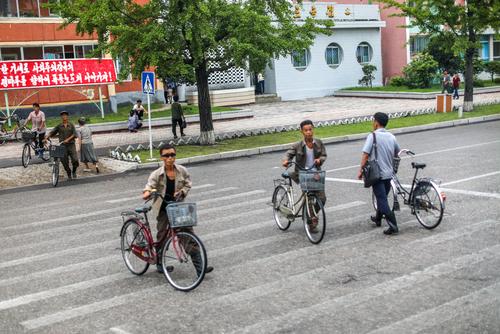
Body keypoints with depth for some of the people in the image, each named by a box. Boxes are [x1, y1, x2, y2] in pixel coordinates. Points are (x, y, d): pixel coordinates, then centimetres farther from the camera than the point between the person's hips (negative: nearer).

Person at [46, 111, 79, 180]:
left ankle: (74, 171, 16)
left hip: (71, 145, -1)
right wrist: (46, 138, -12)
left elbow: (74, 134, -5)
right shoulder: (59, 126, 5)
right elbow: (52, 132, 3)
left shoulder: (71, 125, 4)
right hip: (63, 146, 1)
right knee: (65, 162, 2)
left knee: (75, 160, -11)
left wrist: (68, 139, -18)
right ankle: (69, 175, 19)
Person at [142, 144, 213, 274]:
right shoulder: (157, 174, -11)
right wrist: (147, 193, -43)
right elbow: (149, 186, -20)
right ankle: (159, 263, 30)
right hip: (163, 208, -1)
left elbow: (188, 185, 6)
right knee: (162, 236, 9)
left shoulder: (182, 171, -4)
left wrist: (181, 192, -14)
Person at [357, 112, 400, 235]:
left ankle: (393, 225, -14)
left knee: (382, 200, -6)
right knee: (383, 197, 22)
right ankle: (378, 218, 40)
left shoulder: (373, 136, -13)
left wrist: (361, 170, -10)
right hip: (388, 173, 6)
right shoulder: (391, 136, 6)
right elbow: (397, 152, 19)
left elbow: (365, 154, -18)